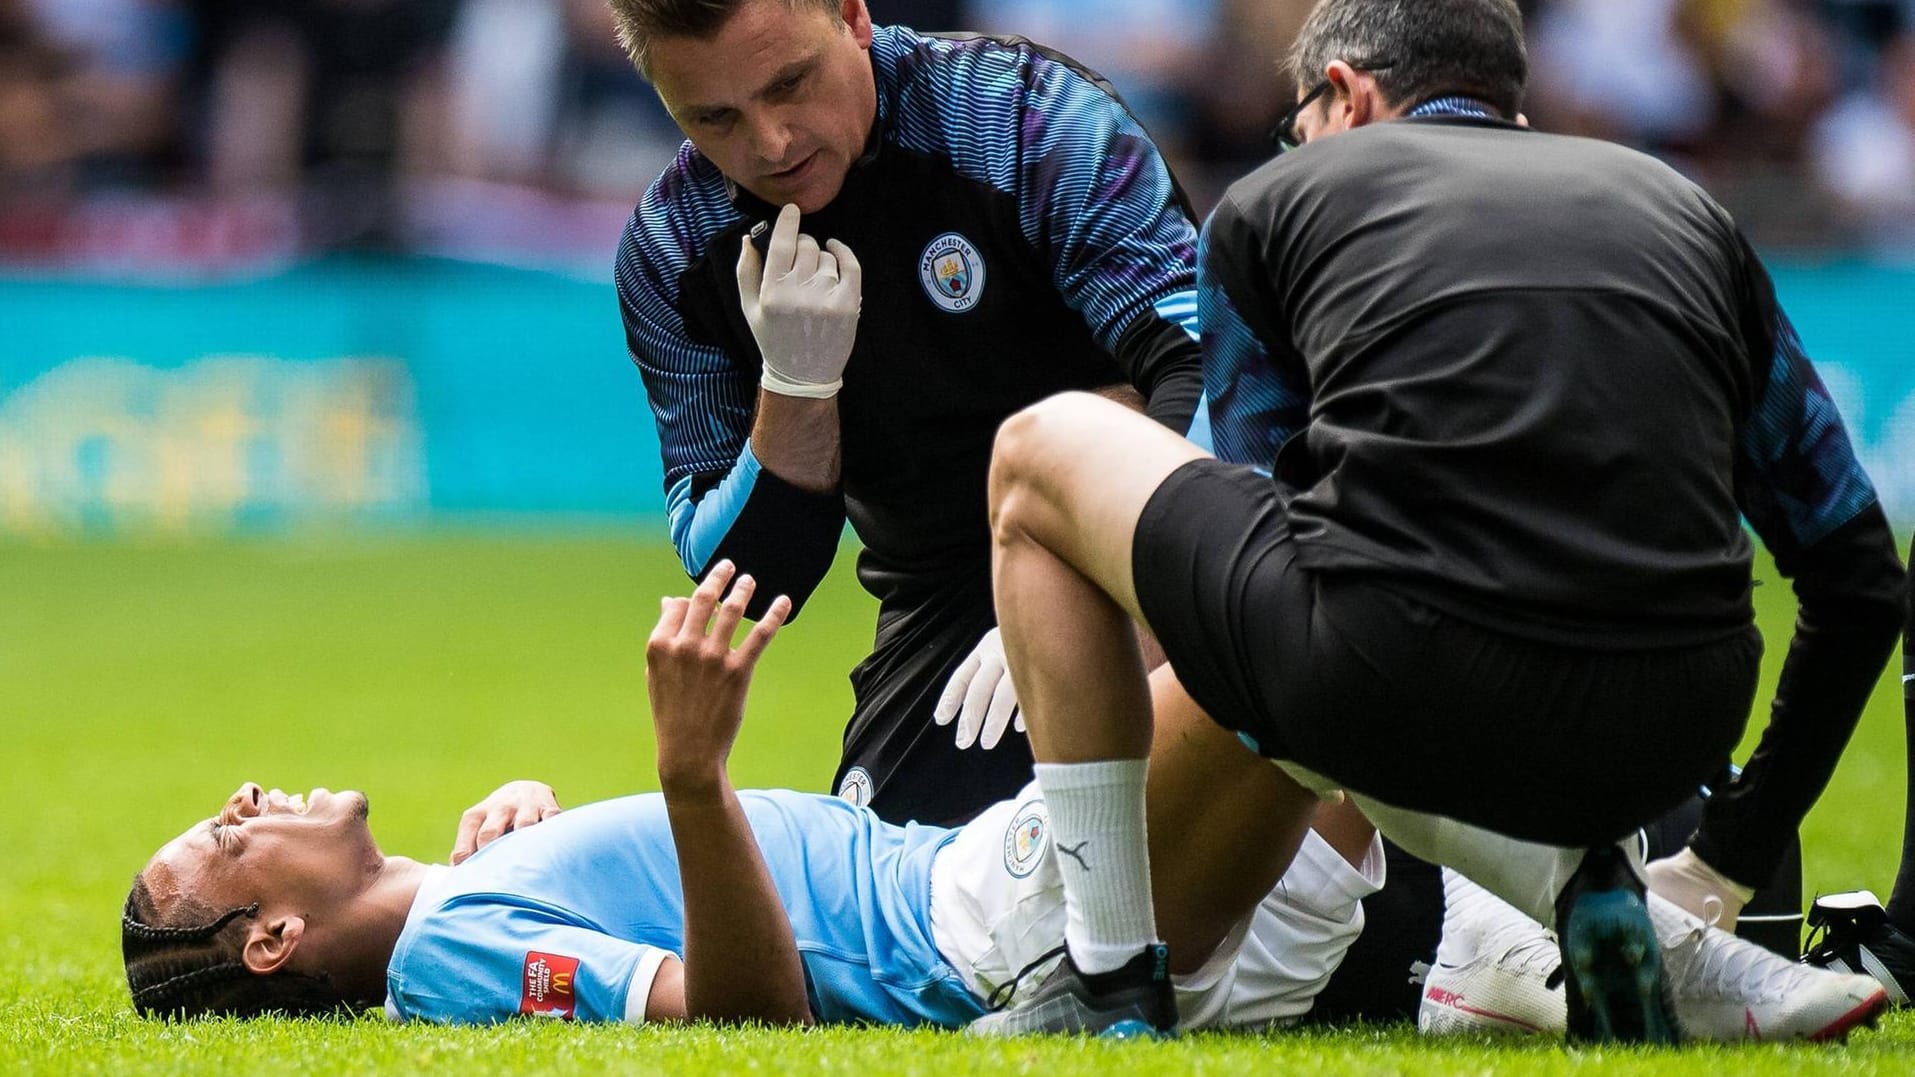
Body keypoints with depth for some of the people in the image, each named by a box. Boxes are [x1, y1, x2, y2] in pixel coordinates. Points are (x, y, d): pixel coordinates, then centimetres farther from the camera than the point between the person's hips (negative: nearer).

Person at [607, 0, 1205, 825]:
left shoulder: (1028, 113, -16)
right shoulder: (667, 252, -4)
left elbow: (1209, 365, -25)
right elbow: (741, 584, -4)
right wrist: (797, 384, -22)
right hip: (946, 596, 2)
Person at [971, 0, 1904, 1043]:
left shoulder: (1268, 202, 19)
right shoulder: (1684, 207, 26)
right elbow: (1860, 577, 24)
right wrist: (1736, 852, 32)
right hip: (1665, 744, 4)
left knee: (1041, 451, 25)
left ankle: (1108, 976, 20)